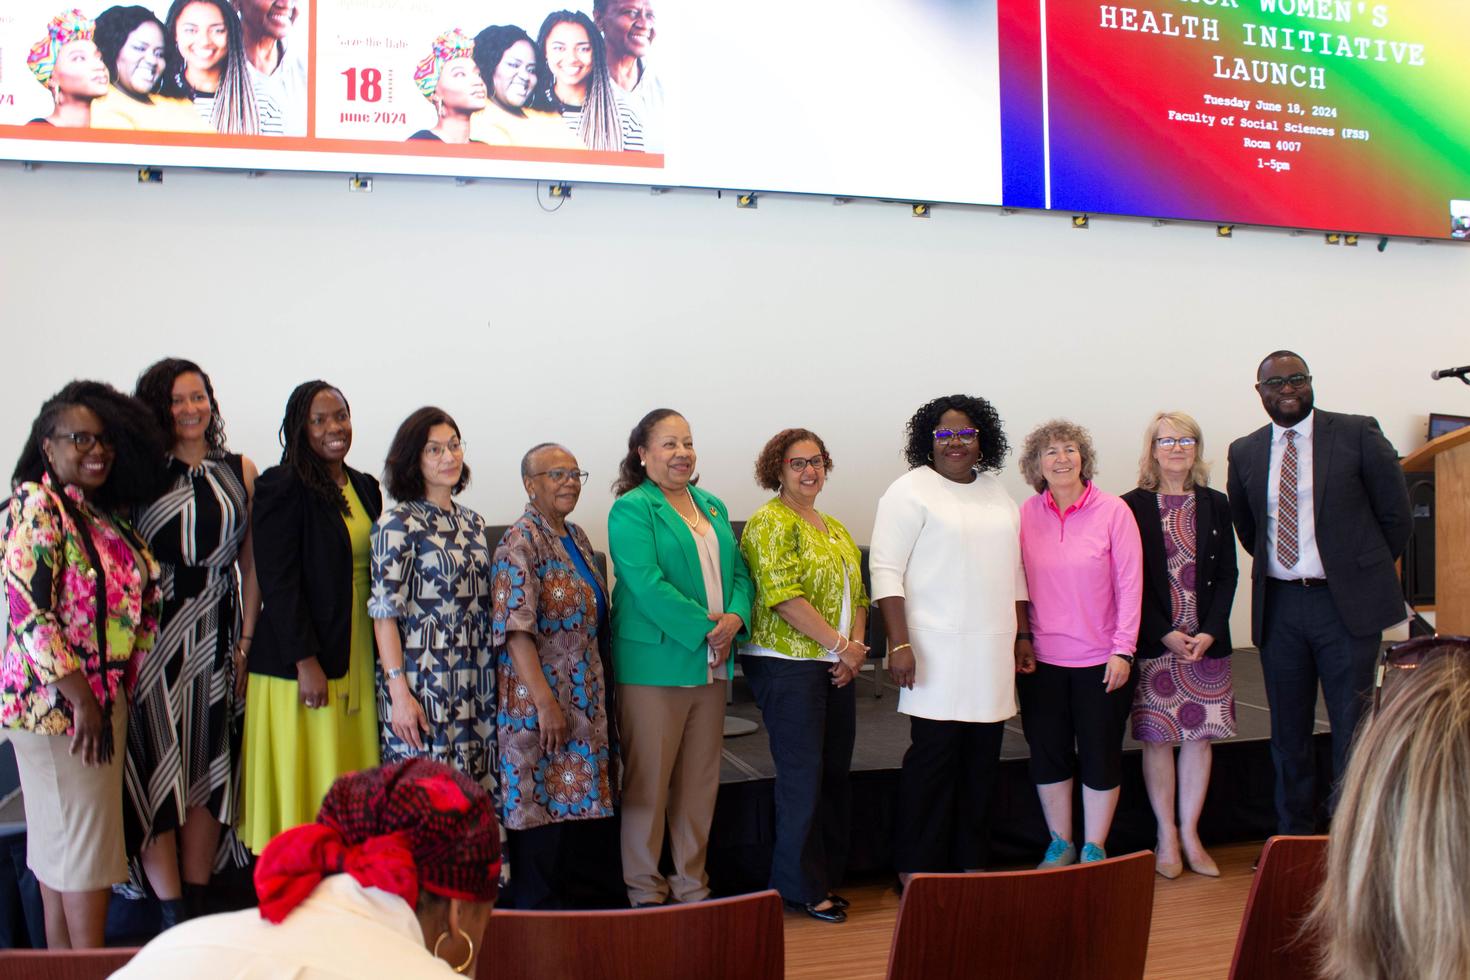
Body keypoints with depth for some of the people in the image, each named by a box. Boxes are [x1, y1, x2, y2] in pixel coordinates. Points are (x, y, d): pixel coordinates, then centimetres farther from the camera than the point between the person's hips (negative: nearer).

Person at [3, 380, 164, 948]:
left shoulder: (102, 512, 11)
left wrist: (114, 696, 10)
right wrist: (82, 698, -19)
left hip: (102, 697, 8)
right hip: (57, 700, -8)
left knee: (61, 838, 14)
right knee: (82, 834, -3)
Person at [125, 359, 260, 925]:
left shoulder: (240, 471, 7)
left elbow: (251, 563, 7)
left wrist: (247, 640, 1)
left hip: (215, 634, 3)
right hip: (151, 636, -2)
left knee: (209, 769, 7)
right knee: (156, 769, -2)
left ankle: (197, 910, 18)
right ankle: (174, 922, 5)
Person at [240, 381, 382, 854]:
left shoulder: (366, 488, 13)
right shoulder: (282, 487, -8)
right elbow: (278, 582, -13)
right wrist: (306, 662, -17)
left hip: (358, 660, 7)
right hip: (300, 662, -6)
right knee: (304, 784, 1)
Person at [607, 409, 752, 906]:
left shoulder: (713, 507, 16)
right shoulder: (631, 510, -7)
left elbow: (739, 572, 14)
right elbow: (646, 584, -17)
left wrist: (735, 617, -6)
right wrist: (704, 627, -17)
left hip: (711, 666, 7)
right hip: (654, 665, -7)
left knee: (700, 782, 13)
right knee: (649, 783, 1)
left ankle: (692, 884, 25)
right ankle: (645, 890, 14)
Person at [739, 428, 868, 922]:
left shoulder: (836, 529, 18)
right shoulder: (770, 522, -8)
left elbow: (857, 594, 17)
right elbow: (783, 595, -18)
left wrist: (856, 646, -1)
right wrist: (839, 644, -17)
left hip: (836, 670, 8)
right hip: (788, 664, -8)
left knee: (836, 775, 10)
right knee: (803, 776, -3)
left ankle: (828, 877, 21)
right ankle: (801, 887, 9)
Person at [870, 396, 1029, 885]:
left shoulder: (997, 493, 16)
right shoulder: (911, 490, -4)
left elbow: (1015, 569, 22)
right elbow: (886, 571, -9)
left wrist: (1022, 634, 17)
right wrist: (899, 644, -16)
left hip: (993, 652, 6)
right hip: (939, 651, -6)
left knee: (983, 758, 8)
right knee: (934, 757, -4)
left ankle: (970, 862, 19)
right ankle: (916, 869, 6)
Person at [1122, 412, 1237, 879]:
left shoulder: (1215, 504, 8)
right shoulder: (1133, 506, -1)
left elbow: (1227, 574, 5)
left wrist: (1209, 632, -8)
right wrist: (1165, 634, -13)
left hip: (1207, 641, 3)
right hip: (1153, 642, -2)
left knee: (1199, 736, 5)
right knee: (1157, 739, 2)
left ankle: (1190, 833, 16)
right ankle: (1166, 837, 13)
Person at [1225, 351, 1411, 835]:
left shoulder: (1357, 433, -3)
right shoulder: (1244, 452, 7)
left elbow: (1396, 513, 2)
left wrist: (1364, 569, 7)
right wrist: (1278, 568, 12)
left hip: (1347, 602, -3)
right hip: (1279, 607, 3)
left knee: (1353, 729, 2)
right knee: (1288, 732, 11)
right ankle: (1294, 837, 22)